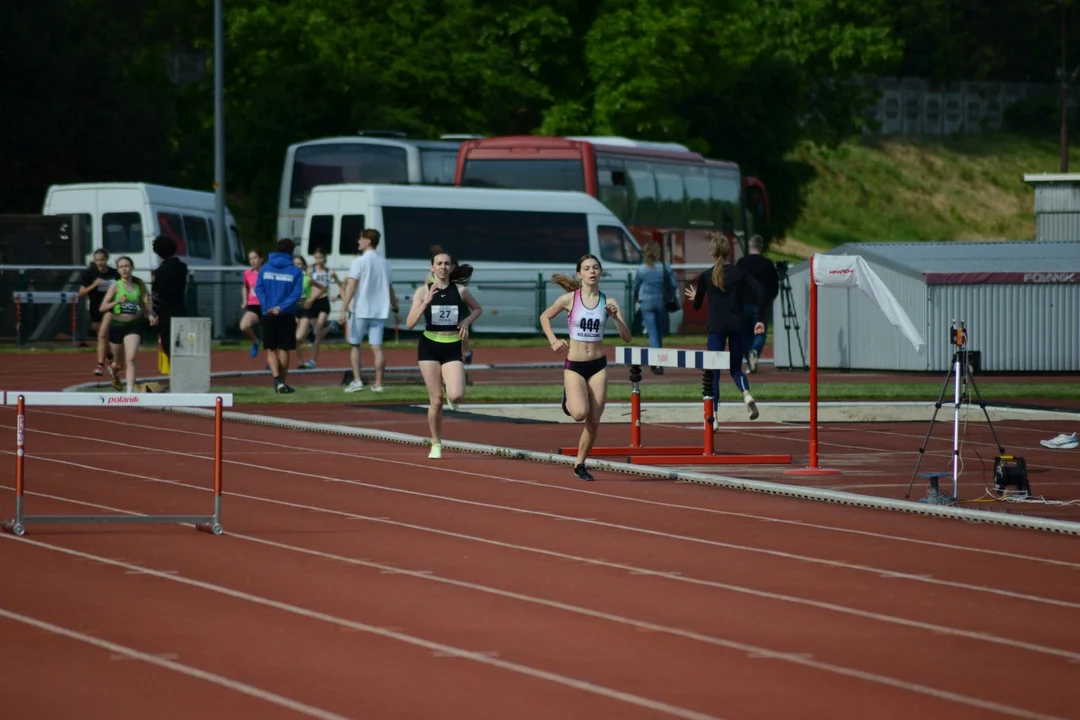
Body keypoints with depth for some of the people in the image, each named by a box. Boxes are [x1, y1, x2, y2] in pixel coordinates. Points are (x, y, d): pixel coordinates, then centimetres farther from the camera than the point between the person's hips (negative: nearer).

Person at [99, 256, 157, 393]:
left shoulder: (138, 285, 4)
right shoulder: (116, 286, -3)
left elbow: (144, 305, 18)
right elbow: (103, 308, -5)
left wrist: (150, 315, -1)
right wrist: (117, 301, -21)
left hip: (133, 325, 0)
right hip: (117, 324, 0)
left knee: (131, 359, -16)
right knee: (119, 362, 14)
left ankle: (130, 391, -20)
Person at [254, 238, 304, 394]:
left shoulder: (265, 269, 4)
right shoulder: (295, 271, -2)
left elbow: (259, 289, -4)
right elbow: (296, 293, -11)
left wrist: (267, 307, -11)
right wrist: (281, 307, -14)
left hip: (268, 315, 1)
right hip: (287, 316, -1)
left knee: (271, 350, 5)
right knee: (283, 349, 9)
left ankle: (277, 378, -16)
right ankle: (283, 382, 13)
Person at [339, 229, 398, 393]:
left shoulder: (359, 262, -7)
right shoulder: (384, 264, 10)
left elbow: (351, 287, -13)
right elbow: (390, 289, 16)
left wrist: (344, 309, -14)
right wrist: (395, 307, 27)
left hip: (360, 310, -4)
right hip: (379, 311, 4)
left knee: (355, 345, 8)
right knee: (377, 347, 2)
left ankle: (357, 380, -1)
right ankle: (378, 384, -1)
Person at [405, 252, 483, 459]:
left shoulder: (460, 290, 2)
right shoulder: (423, 291, -2)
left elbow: (478, 309, 21)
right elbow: (410, 324, -9)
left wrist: (467, 321, 0)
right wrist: (426, 301, -20)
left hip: (452, 348, 1)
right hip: (429, 347, -1)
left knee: (456, 396, -18)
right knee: (436, 400, -2)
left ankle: (451, 392, 21)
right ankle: (436, 444, 16)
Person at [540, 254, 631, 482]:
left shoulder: (608, 302, -2)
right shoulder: (569, 299, -6)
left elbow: (626, 337, -4)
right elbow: (544, 317, 10)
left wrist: (615, 317, -19)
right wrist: (553, 341, -2)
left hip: (598, 366, 2)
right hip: (574, 365, -2)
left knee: (594, 422, 1)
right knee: (580, 413, -23)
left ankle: (580, 464, 21)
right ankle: (567, 399, 13)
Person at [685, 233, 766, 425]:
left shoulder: (705, 276, 0)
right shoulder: (740, 272, 3)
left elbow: (697, 305, 9)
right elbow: (760, 292, -7)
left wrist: (695, 297, 32)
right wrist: (760, 319, -3)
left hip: (716, 328, -2)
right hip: (737, 326, 2)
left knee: (714, 373, 5)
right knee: (736, 369, 15)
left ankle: (713, 418, 0)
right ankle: (747, 394, -18)